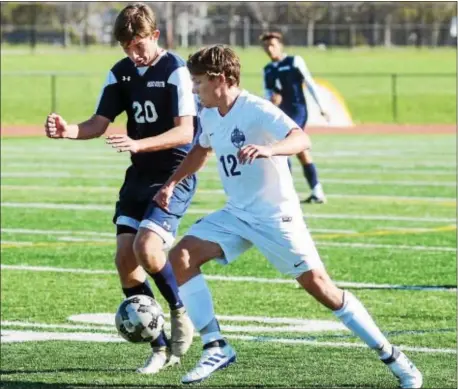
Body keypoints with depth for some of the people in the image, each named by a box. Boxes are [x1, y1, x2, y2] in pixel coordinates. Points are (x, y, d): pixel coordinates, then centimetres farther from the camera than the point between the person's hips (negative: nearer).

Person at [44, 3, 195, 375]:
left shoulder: (175, 70, -14)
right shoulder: (121, 73, 5)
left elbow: (184, 131, -21)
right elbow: (99, 123, 2)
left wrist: (138, 144, -35)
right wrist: (69, 131, -19)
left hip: (176, 173, -7)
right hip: (140, 175, 7)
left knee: (147, 248, -24)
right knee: (125, 257, -4)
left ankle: (181, 314, 4)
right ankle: (161, 349, 6)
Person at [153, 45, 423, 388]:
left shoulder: (255, 110, -21)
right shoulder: (209, 115, 4)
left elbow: (301, 139, -38)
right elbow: (201, 150, 28)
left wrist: (268, 150, -57)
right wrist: (172, 183, 19)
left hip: (276, 215, -7)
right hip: (237, 215, 7)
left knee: (317, 283, -10)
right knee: (181, 257, -9)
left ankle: (392, 356, 1)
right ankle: (216, 348, -5)